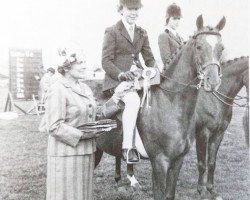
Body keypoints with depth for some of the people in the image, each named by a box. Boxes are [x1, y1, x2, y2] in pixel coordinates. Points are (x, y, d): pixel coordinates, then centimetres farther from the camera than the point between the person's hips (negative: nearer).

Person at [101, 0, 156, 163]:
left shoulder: (142, 33, 18)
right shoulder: (112, 32, 1)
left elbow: (149, 58, 18)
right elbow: (106, 62, -6)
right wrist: (121, 74, -23)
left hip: (138, 77, 6)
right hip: (117, 79, -6)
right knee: (133, 101, -33)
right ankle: (128, 147, -29)